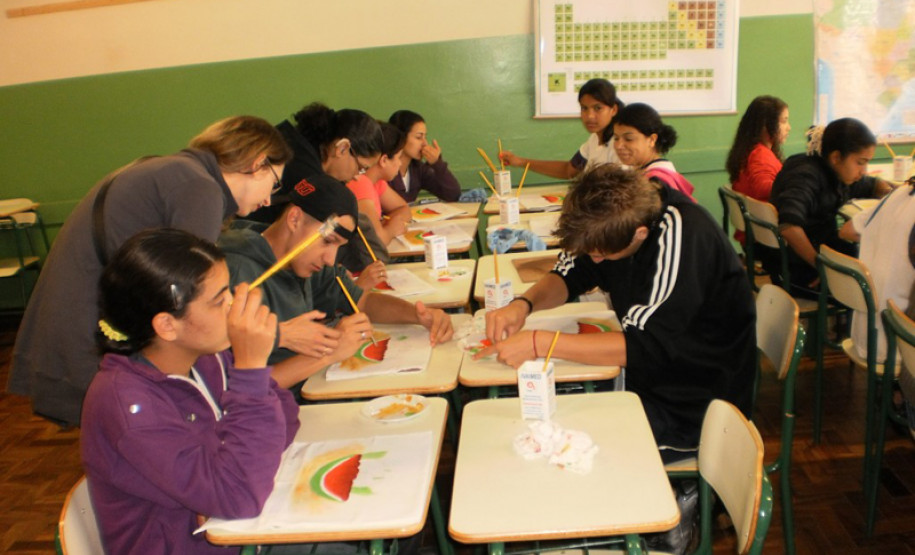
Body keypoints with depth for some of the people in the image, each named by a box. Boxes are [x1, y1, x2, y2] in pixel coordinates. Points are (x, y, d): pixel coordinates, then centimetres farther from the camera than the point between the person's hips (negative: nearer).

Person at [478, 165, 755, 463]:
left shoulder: (680, 237, -28)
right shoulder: (613, 218, -7)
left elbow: (643, 347, -30)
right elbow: (568, 274, 6)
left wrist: (538, 343, -31)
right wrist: (523, 304, -15)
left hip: (691, 410, -7)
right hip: (646, 377, 7)